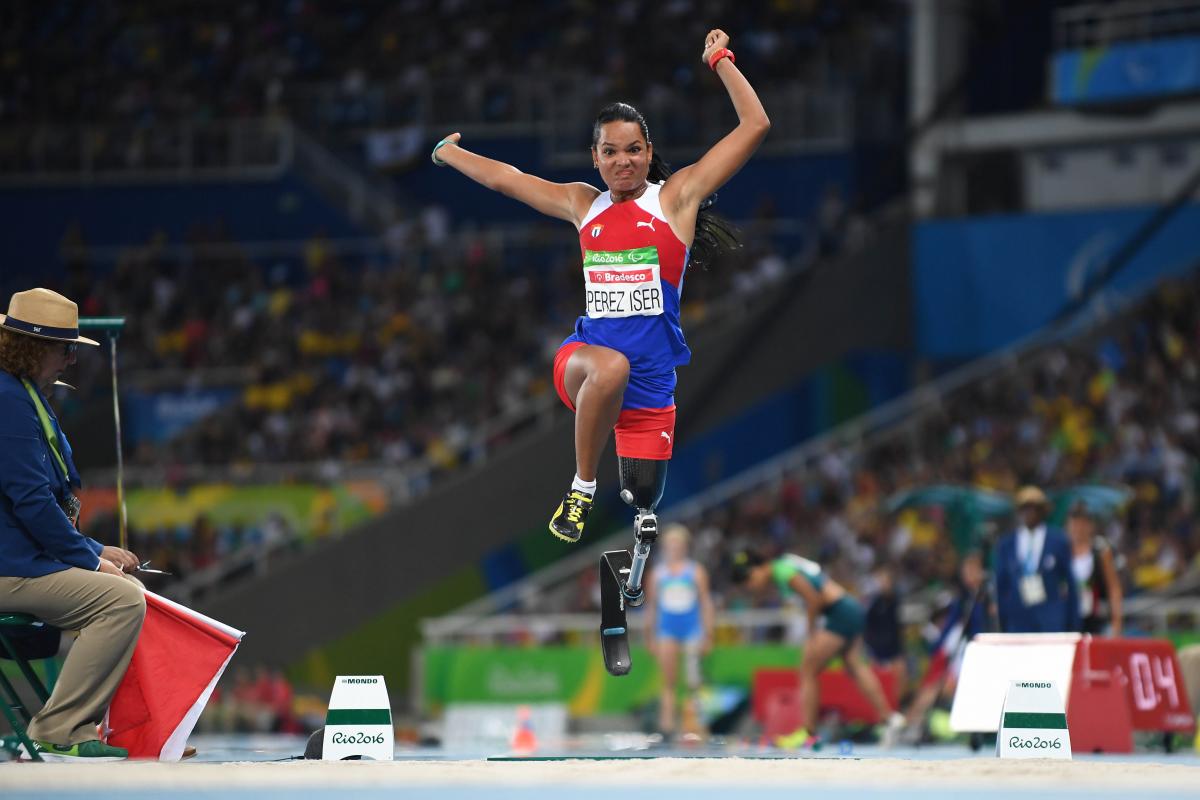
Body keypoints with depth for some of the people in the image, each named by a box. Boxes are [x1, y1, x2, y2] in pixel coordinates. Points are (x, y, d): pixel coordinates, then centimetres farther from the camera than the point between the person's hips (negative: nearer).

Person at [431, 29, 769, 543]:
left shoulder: (677, 196, 3)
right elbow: (504, 178, 26)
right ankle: (581, 490, -21)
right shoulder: (584, 205, 12)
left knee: (642, 497, 6)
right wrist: (448, 152, 35)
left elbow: (755, 126, -2)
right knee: (612, 365, -38)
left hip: (652, 382, 0)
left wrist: (720, 60, 0)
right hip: (585, 362, 0)